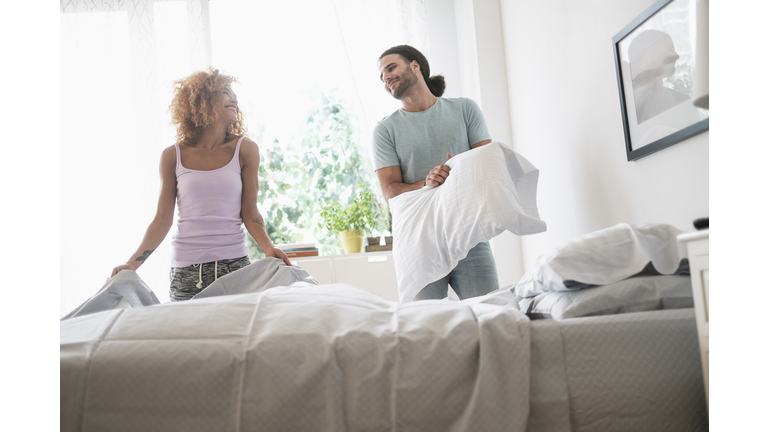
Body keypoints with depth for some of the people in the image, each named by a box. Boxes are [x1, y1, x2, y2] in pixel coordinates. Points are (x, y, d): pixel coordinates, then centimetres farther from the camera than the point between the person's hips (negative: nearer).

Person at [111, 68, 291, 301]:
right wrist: (132, 264, -2)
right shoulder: (173, 157, 5)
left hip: (234, 263, 0)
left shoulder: (244, 149, 4)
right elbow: (162, 219, 5)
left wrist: (268, 247, -13)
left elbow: (249, 211, 2)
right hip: (186, 268, 0)